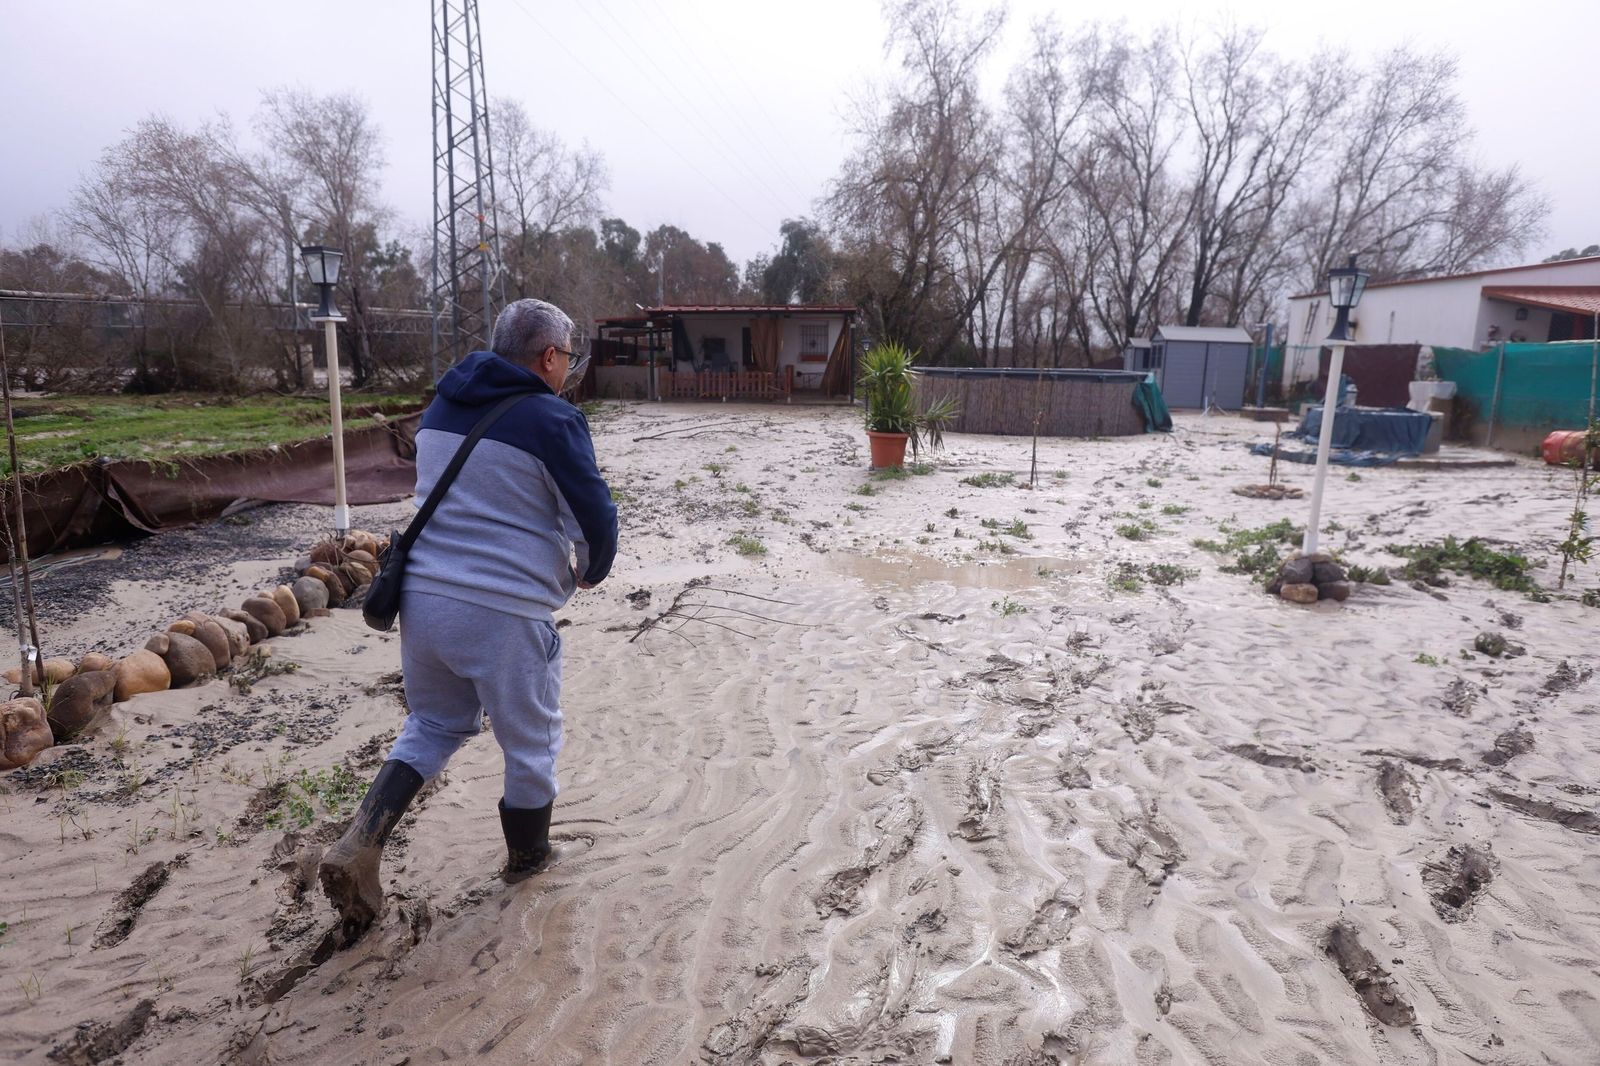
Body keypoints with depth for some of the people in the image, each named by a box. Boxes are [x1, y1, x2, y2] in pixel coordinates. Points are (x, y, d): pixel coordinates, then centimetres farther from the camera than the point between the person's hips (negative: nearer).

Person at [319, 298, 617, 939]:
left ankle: (360, 845, 12)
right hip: (504, 613, -6)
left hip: (422, 597, 7)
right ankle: (526, 856, 35)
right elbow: (596, 515, -10)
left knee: (434, 724, 26)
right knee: (530, 741, 16)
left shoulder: (442, 407, 11)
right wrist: (592, 571, 10)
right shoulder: (553, 420, -11)